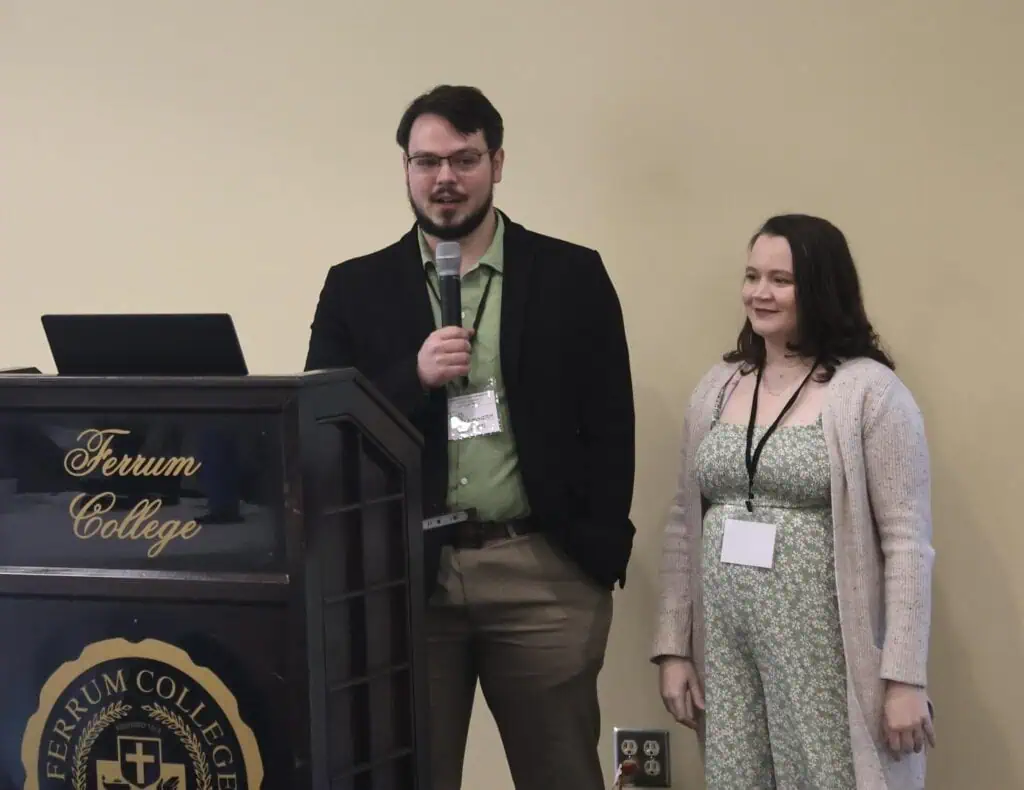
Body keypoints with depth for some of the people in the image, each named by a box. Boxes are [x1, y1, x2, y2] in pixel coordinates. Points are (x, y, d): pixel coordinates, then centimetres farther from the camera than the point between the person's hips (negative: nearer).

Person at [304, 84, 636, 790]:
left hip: (543, 572, -1)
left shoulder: (572, 275, 4)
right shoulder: (356, 288, 7)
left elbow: (610, 426, 4)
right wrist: (415, 376, -12)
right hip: (406, 574, 1)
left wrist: (600, 560, -3)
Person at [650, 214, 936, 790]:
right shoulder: (716, 387, 9)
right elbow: (685, 529, 11)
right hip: (724, 654, 5)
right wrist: (674, 648, 7)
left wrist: (905, 678, -14)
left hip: (825, 656, -4)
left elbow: (908, 544, -10)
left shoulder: (871, 390, -7)